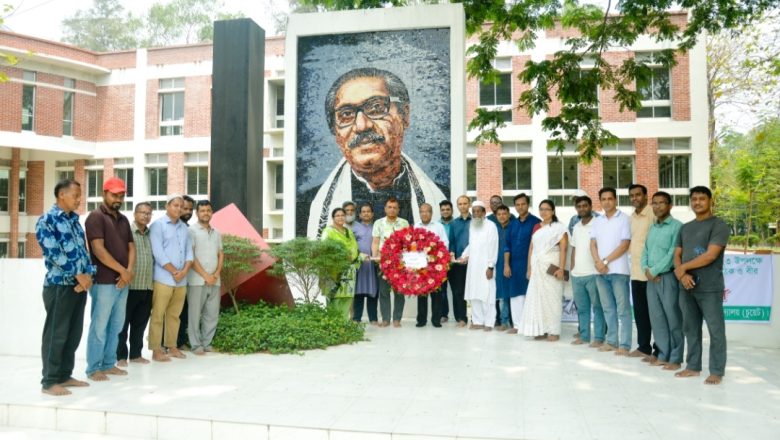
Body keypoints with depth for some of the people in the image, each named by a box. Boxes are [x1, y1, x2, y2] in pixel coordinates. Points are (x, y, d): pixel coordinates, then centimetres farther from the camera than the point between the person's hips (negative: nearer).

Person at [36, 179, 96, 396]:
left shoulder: (75, 221, 15)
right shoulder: (46, 221, -8)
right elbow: (54, 254, -15)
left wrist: (88, 274, -4)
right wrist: (78, 275, -14)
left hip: (80, 285, 7)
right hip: (59, 285, -7)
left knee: (74, 333, 11)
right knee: (56, 334, -1)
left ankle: (65, 375, 22)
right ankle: (49, 381, 8)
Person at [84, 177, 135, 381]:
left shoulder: (123, 219, 16)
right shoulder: (96, 217, -7)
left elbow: (131, 247, 13)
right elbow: (98, 249, -16)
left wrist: (129, 271, -5)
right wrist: (123, 270, -14)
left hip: (122, 281, 7)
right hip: (104, 281, -7)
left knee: (116, 325, 12)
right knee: (99, 325, 0)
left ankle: (109, 364, 21)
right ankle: (94, 368, 9)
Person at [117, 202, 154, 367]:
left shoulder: (151, 235, 13)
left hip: (147, 287, 6)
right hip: (129, 286, -6)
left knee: (140, 323, 12)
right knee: (123, 323, 4)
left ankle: (136, 354, 22)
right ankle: (120, 355, 13)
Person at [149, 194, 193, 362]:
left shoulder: (184, 227, 14)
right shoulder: (158, 225, -3)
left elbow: (189, 251, 10)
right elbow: (158, 253, -12)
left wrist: (184, 271, -6)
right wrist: (174, 272, -12)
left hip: (182, 280, 6)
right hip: (163, 278, -5)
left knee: (174, 315, 11)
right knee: (158, 315, -1)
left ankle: (172, 346, 19)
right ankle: (156, 350, 5)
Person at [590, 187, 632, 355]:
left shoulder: (624, 219, -3)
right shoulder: (597, 221, 13)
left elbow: (624, 245, -9)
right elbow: (593, 244, 8)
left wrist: (606, 261, -11)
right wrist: (598, 262, -9)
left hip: (618, 270, -5)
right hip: (600, 271, 5)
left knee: (622, 309, -2)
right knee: (608, 308, 11)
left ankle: (624, 344, 2)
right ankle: (611, 341, 19)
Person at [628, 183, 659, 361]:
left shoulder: (653, 213, -10)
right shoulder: (632, 217, 15)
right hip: (636, 271, 8)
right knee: (639, 312, 13)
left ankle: (658, 351, 8)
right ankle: (643, 347, 24)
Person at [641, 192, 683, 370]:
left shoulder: (677, 226, -7)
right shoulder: (652, 228, 16)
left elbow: (673, 254, -15)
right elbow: (645, 251, 15)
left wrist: (654, 271, -12)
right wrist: (646, 269, -3)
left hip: (668, 277, -7)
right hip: (651, 279, 7)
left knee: (673, 320, 0)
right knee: (657, 318, 10)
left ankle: (675, 359, 8)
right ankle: (663, 355, 19)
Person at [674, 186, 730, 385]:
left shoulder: (719, 225, -5)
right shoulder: (685, 228, 15)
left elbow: (710, 256, -15)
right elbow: (677, 255, 11)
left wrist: (683, 267, -6)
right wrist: (681, 274, -8)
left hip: (710, 288, -6)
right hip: (687, 287, 6)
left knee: (716, 330, 1)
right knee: (690, 329, 12)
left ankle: (717, 371, 10)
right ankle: (693, 366, 22)